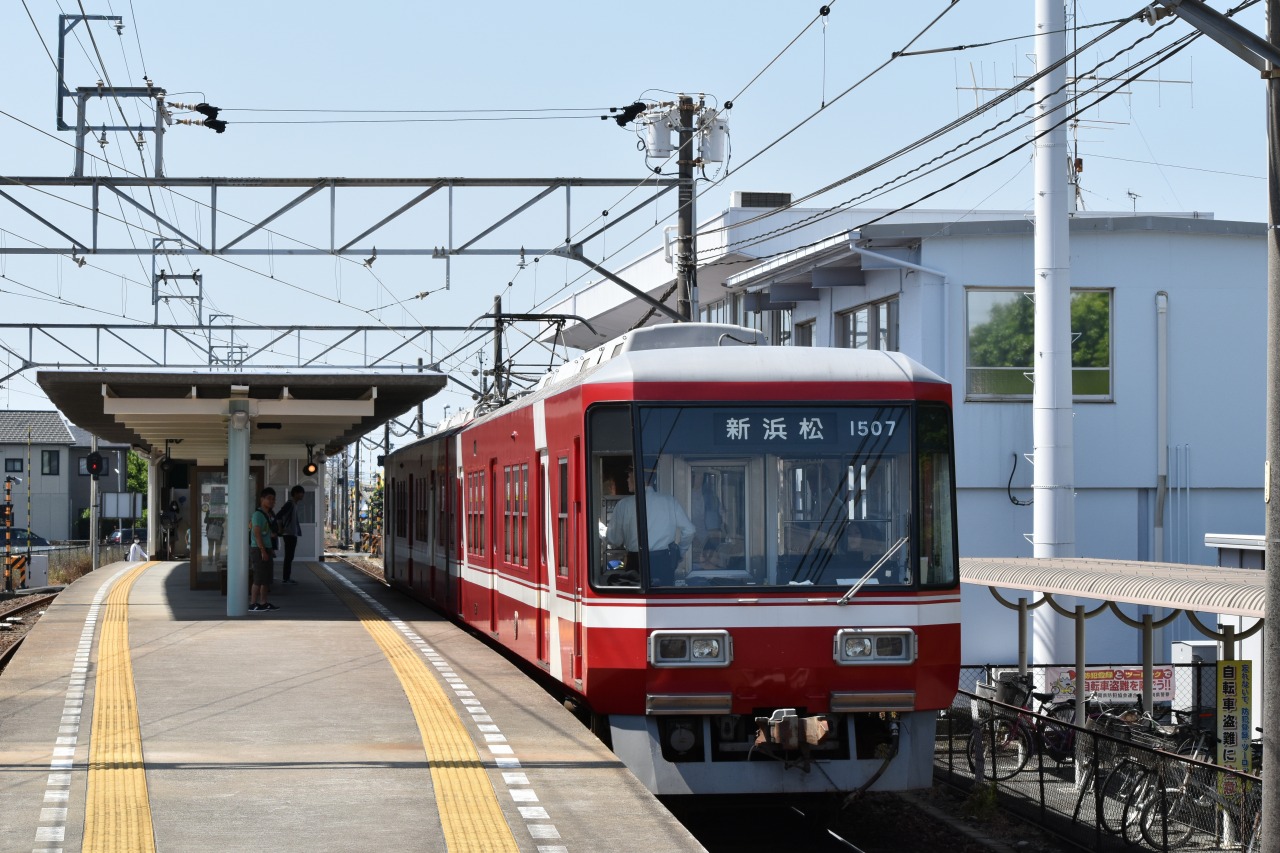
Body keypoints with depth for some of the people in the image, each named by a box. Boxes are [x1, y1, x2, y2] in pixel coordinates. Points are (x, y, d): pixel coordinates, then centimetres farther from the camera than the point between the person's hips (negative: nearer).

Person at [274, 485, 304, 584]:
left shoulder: (294, 504, 17)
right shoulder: (290, 504, -14)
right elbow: (278, 516, -23)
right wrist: (280, 529, -16)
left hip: (293, 534, 10)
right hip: (289, 534, -10)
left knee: (290, 557, 11)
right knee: (288, 557, -8)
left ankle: (287, 578, 15)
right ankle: (285, 578, -7)